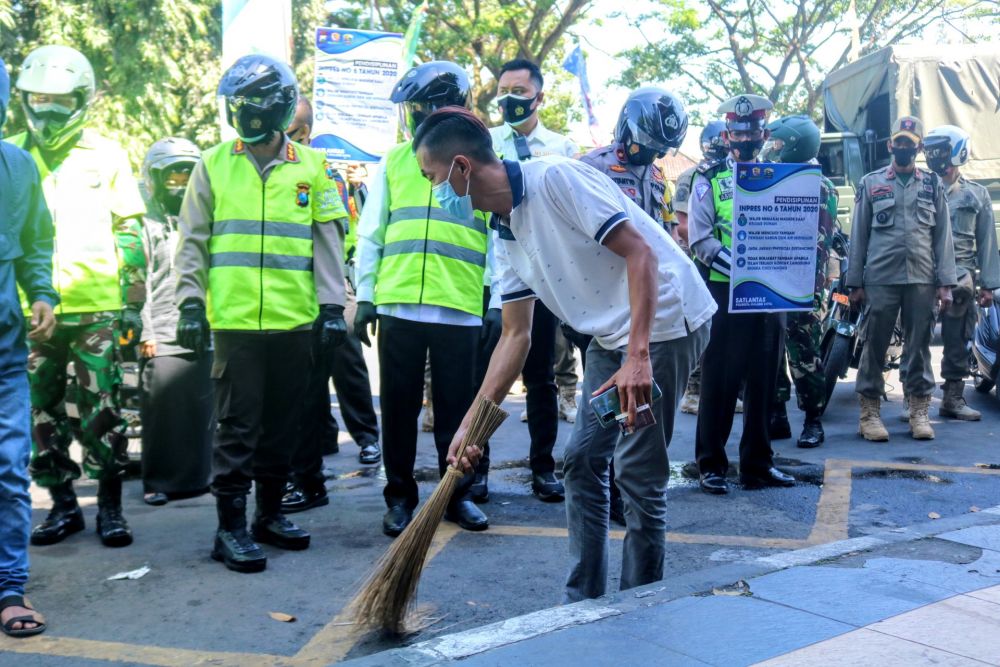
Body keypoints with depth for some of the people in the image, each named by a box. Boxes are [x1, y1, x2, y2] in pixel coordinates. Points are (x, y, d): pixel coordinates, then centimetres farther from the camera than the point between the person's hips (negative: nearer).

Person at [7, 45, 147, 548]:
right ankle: (63, 505, 21)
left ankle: (110, 505, 11)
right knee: (42, 413, 8)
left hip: (97, 308, -2)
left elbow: (130, 232, 6)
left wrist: (134, 301, 2)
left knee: (102, 412, -1)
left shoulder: (106, 155, 5)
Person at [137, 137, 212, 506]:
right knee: (162, 409, -4)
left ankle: (201, 474, 15)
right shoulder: (146, 223, 7)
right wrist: (145, 332, -9)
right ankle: (159, 481, 6)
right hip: (162, 338, -3)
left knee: (204, 408, 3)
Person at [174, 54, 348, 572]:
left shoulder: (311, 166, 8)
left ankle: (270, 514, 26)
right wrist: (191, 303, -3)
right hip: (234, 318, -2)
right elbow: (192, 241, 5)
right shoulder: (214, 164, 4)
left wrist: (332, 306, 1)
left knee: (283, 423, 11)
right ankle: (230, 526, 9)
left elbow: (327, 241, 8)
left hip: (295, 320, 2)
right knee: (237, 425, 0)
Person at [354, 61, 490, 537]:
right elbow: (370, 234, 10)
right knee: (399, 407, 8)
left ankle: (457, 494, 22)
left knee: (456, 407, 8)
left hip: (460, 310, -1)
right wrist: (365, 297, 4)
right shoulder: (393, 162, 10)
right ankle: (400, 496, 20)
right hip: (398, 306, 2)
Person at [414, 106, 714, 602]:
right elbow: (515, 335, 9)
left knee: (638, 472, -4)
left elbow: (639, 252, -24)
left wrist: (638, 356, -32)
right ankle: (583, 598, 22)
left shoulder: (556, 179, -19)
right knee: (582, 461, 10)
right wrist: (473, 421, 5)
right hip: (611, 336, 9)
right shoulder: (504, 234, 7)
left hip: (664, 321, -9)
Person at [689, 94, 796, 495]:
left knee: (763, 380, 9)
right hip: (723, 292, -4)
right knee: (719, 380, 1)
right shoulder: (709, 179, 2)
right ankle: (711, 465, 10)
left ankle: (758, 463, 19)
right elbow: (700, 238, -7)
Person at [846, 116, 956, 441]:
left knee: (919, 346, 6)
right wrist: (854, 282, 1)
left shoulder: (933, 185, 11)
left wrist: (945, 283, 1)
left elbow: (943, 235, 8)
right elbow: (858, 235, 6)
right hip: (880, 278, -1)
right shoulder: (870, 183, 8)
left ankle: (919, 411, 14)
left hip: (922, 279, 1)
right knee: (874, 345, 1)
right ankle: (870, 412, 7)